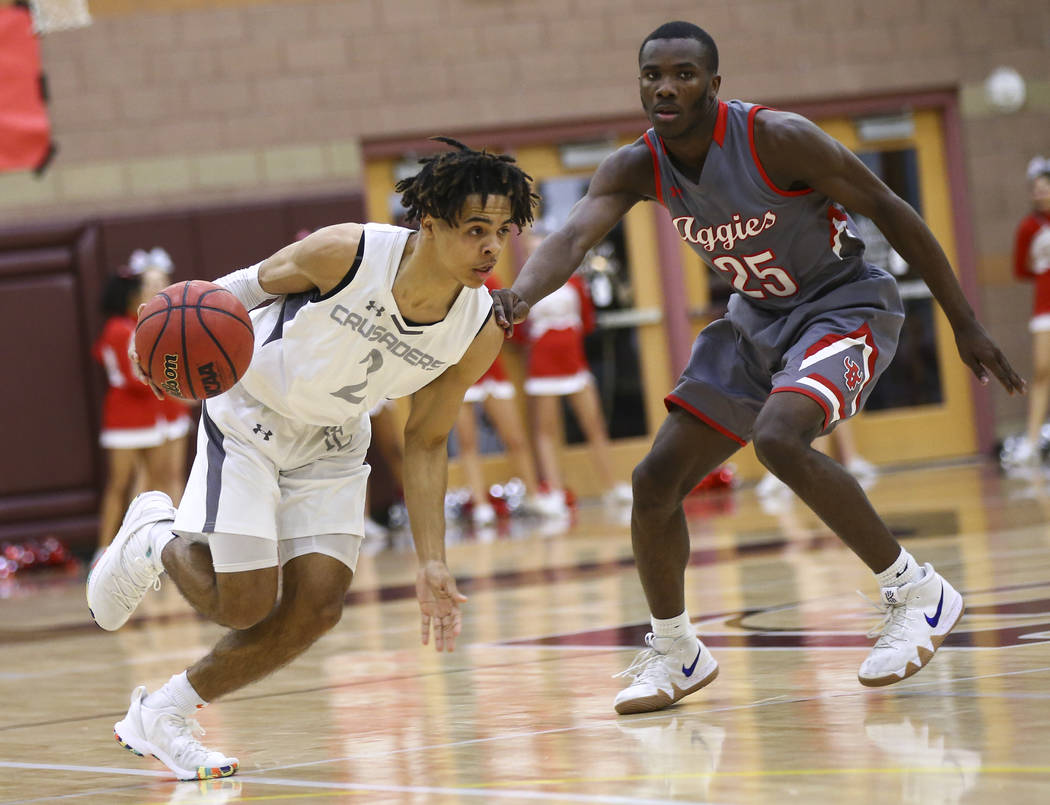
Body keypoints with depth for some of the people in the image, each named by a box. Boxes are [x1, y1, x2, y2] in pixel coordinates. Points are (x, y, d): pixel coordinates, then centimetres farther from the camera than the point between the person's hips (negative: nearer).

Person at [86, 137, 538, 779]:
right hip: (250, 414, -5)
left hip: (333, 442, 5)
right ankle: (154, 538, 23)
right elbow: (252, 283, -10)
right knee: (243, 605, -11)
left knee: (316, 609, -7)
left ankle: (160, 718, 12)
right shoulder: (345, 253, -30)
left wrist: (432, 564, -9)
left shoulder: (480, 333, -18)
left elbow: (425, 445, -5)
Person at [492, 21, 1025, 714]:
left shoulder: (777, 139, -25)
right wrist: (521, 294, -51)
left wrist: (965, 324, -15)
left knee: (779, 439, -34)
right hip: (757, 319, 7)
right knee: (657, 480, -1)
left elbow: (891, 211, -18)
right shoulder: (637, 168, -10)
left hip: (845, 307, -7)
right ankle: (675, 652, 20)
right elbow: (575, 236, -27)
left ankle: (917, 590, -18)